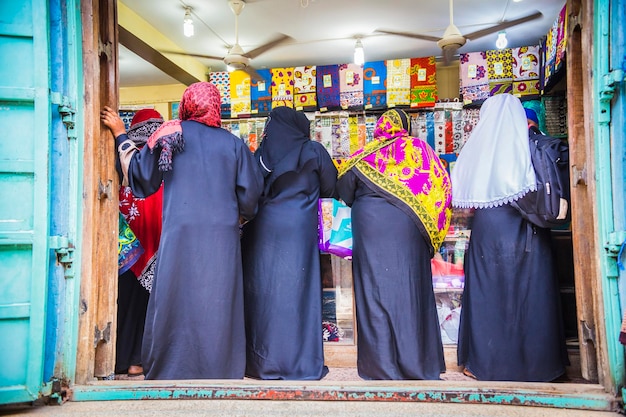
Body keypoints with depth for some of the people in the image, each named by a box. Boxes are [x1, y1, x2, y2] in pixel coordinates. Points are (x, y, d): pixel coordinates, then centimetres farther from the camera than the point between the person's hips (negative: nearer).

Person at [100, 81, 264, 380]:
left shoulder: (172, 134, 4)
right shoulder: (232, 143, 7)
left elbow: (140, 173, 7)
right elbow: (251, 190, 7)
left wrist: (121, 137, 21)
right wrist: (242, 214, 26)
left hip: (180, 232, -1)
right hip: (222, 234, 1)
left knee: (176, 299, 5)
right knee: (217, 300, 5)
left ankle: (172, 368, 11)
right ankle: (219, 368, 10)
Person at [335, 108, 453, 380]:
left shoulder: (366, 154, 3)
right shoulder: (419, 149, 6)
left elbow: (344, 190, 2)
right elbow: (442, 185, 4)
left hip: (371, 225, -1)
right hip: (408, 227, 1)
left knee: (377, 288, 2)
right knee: (410, 289, 7)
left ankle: (382, 364, 6)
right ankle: (417, 362, 15)